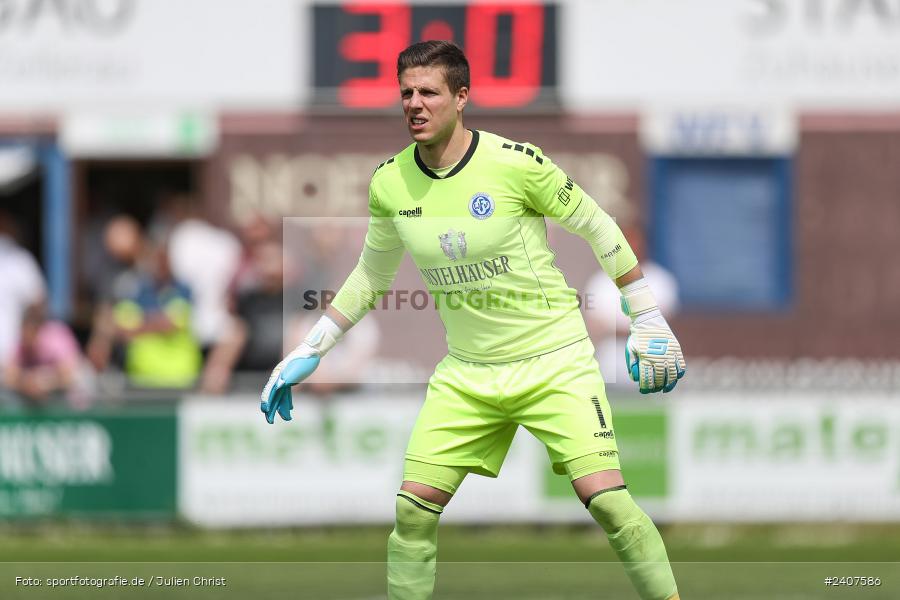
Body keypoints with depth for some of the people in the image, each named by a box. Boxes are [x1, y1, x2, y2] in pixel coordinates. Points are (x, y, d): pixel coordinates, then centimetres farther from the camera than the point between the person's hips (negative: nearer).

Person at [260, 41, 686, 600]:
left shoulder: (516, 163, -16)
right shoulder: (390, 183, -2)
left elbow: (599, 229, -2)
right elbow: (371, 276, 16)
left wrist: (648, 320, 1)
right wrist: (309, 351, 14)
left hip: (554, 362, -4)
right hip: (466, 373, 4)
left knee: (607, 500, -16)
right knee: (413, 509, -6)